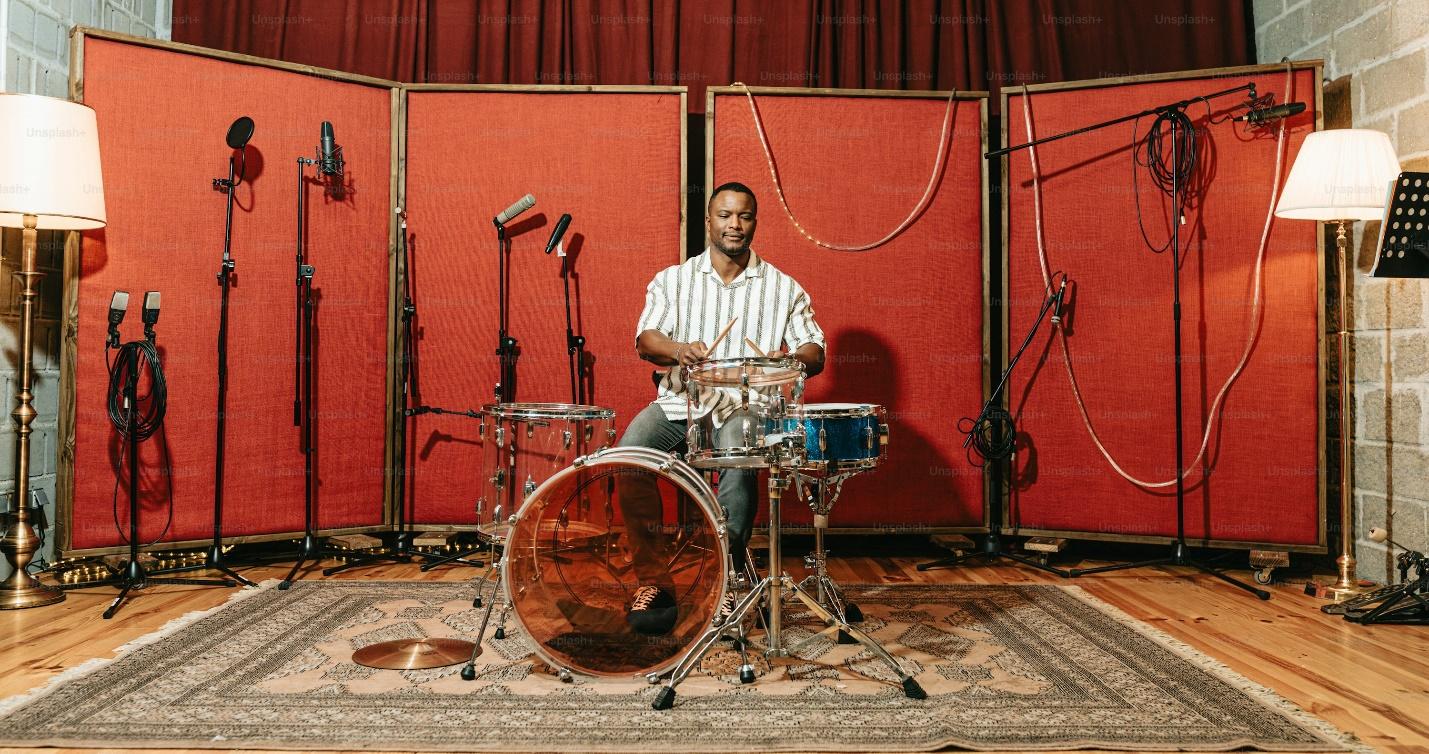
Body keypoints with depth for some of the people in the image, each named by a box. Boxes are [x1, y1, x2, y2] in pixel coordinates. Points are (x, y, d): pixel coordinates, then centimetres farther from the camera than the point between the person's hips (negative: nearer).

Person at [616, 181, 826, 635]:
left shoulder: (783, 287, 12)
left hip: (745, 405, -1)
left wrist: (790, 360, -21)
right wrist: (679, 349, -24)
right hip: (680, 400, 1)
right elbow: (645, 338, -1)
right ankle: (652, 580, -15)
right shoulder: (673, 279, 13)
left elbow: (815, 353, 4)